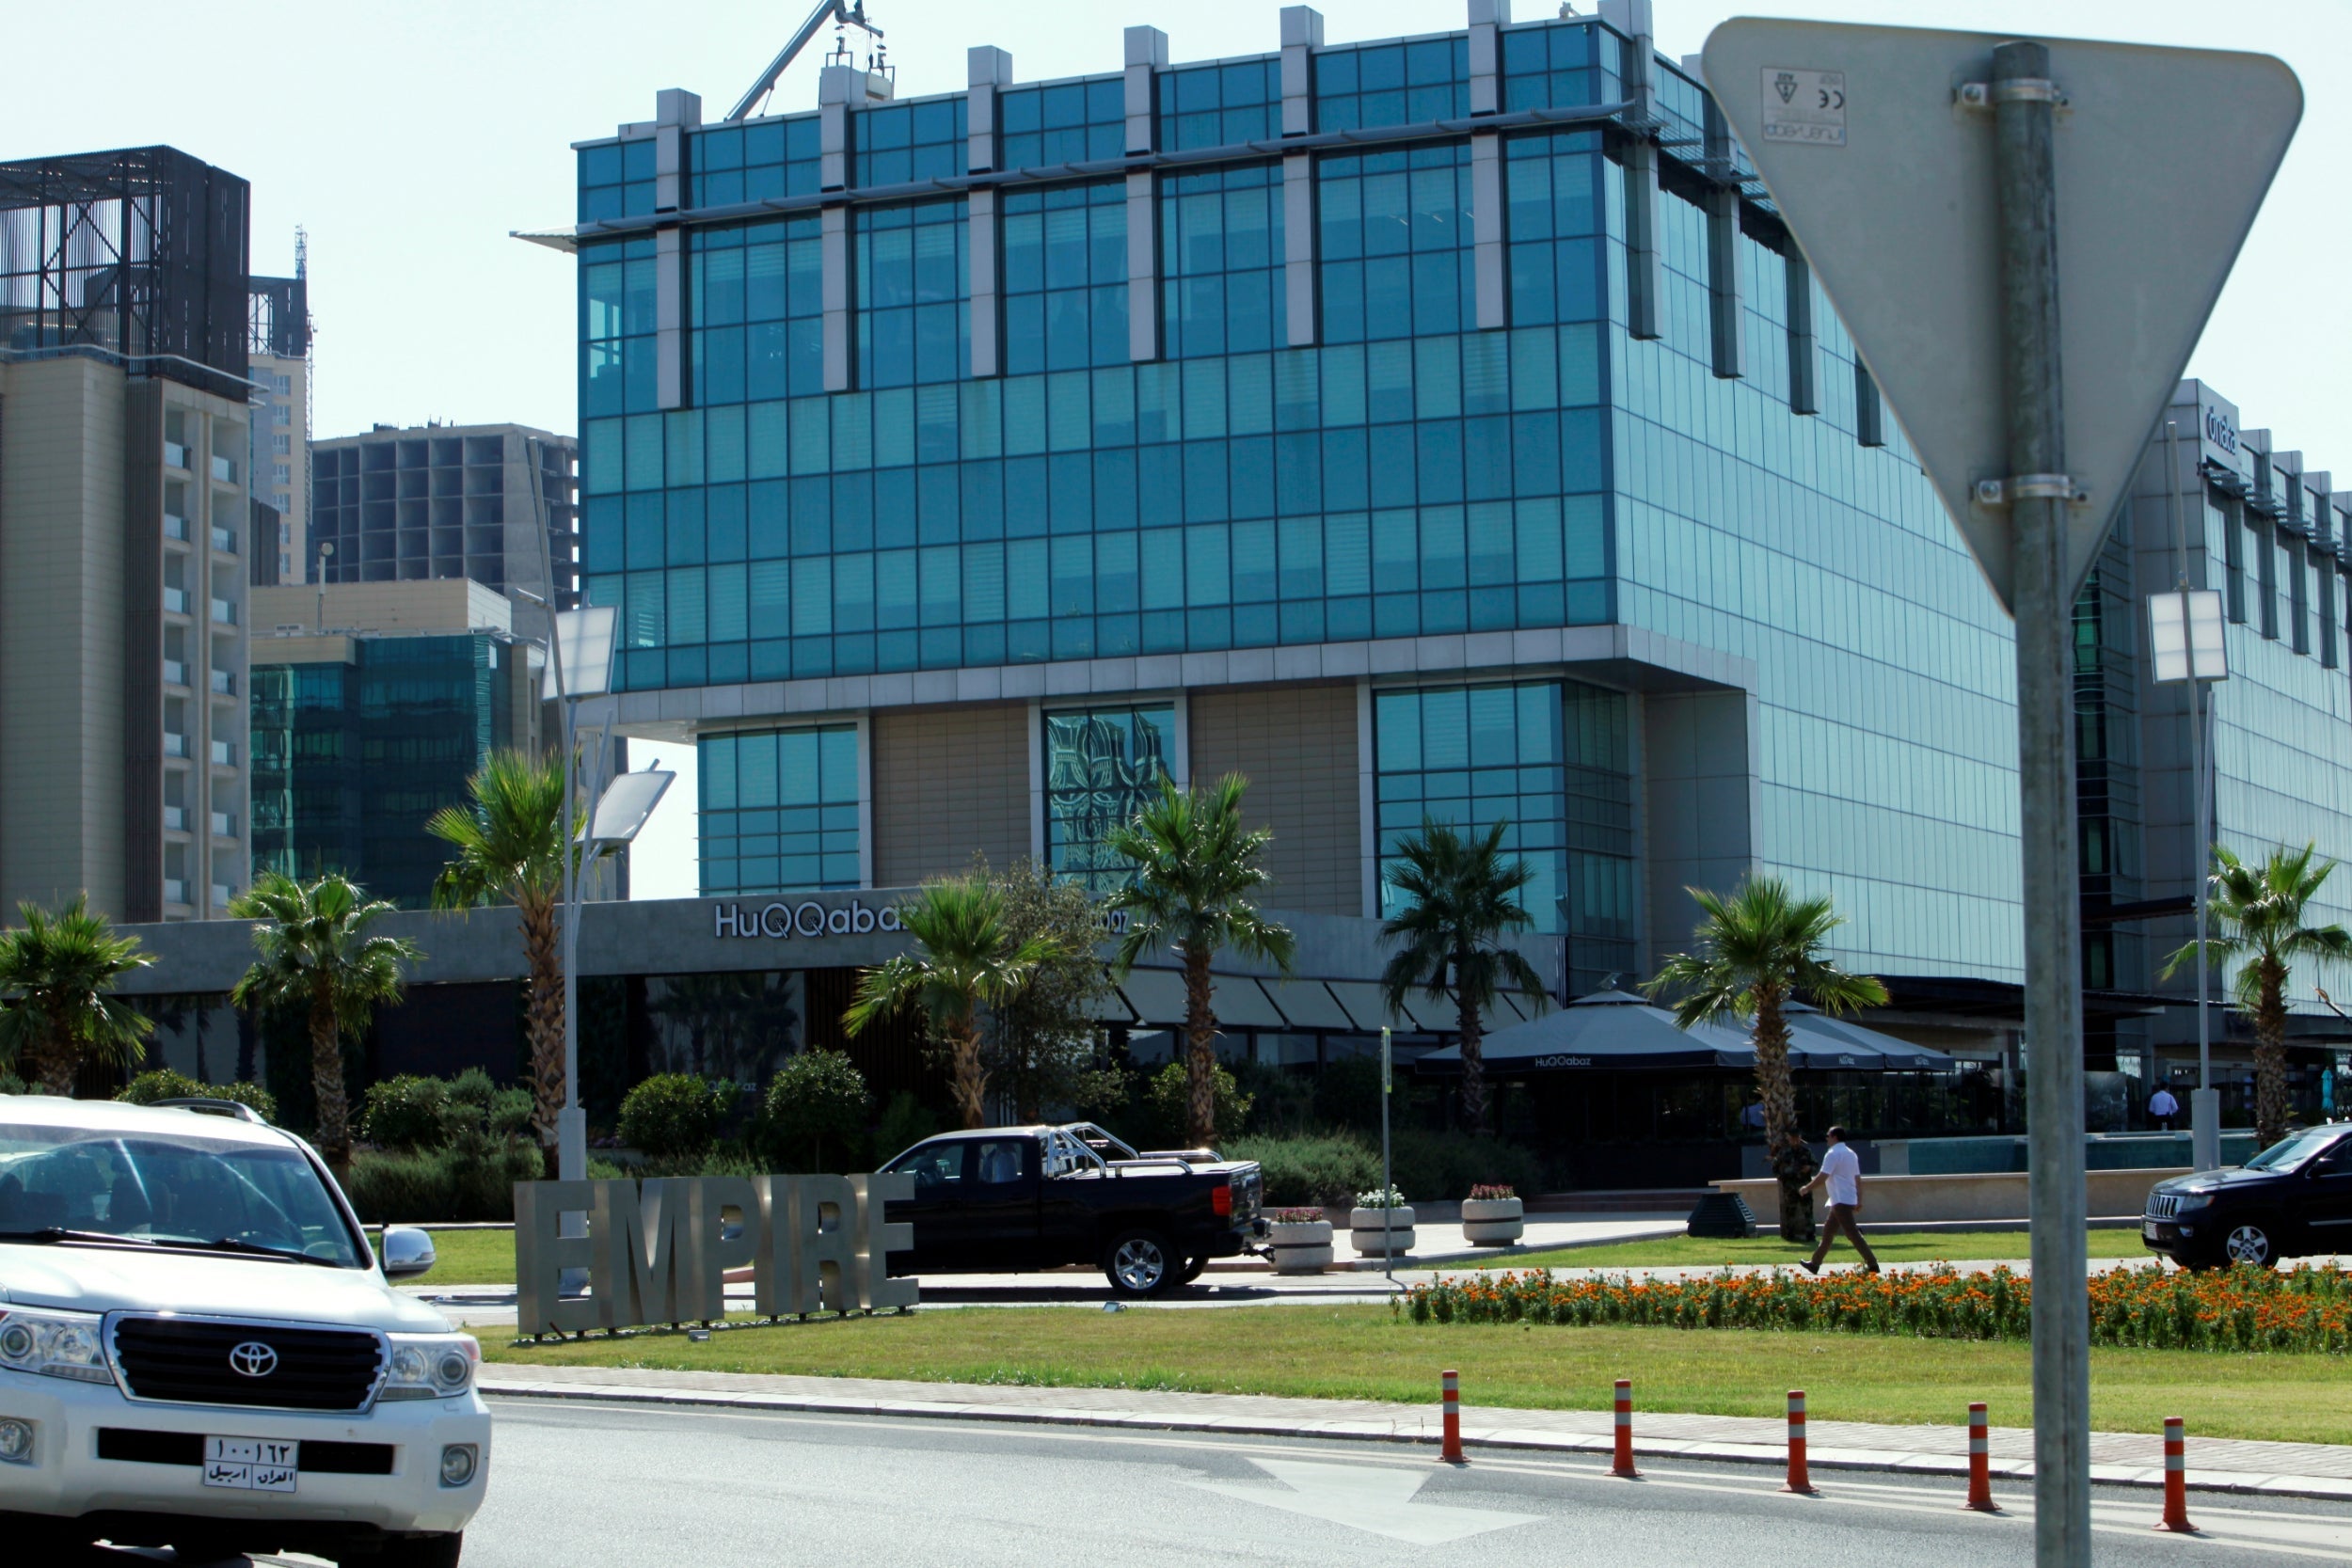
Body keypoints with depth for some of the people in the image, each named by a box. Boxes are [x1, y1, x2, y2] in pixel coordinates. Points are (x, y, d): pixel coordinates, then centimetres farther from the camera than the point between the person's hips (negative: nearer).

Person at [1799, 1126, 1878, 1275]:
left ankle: (1872, 1264, -18)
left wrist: (1807, 1188, -4)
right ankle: (1815, 1263, 22)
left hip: (1841, 1201, -10)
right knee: (1828, 1231, 16)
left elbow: (1822, 1177, -17)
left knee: (1852, 1233, -12)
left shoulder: (1833, 1154, -11)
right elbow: (1858, 1179, 17)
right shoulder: (1851, 1154, 16)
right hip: (1850, 1199, 10)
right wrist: (1859, 1201, 19)